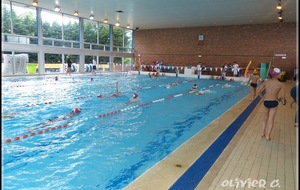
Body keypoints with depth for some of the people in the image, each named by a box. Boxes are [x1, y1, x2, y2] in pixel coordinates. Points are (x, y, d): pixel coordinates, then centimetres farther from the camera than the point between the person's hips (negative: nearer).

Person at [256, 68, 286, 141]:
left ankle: (263, 133, 28)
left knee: (265, 118, 21)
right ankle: (268, 136, 16)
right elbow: (282, 97, -13)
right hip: (274, 103, -2)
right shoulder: (281, 84, -11)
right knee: (271, 119, 9)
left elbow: (258, 92, -4)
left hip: (266, 102, 2)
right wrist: (279, 99, 9)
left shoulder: (266, 82, -5)